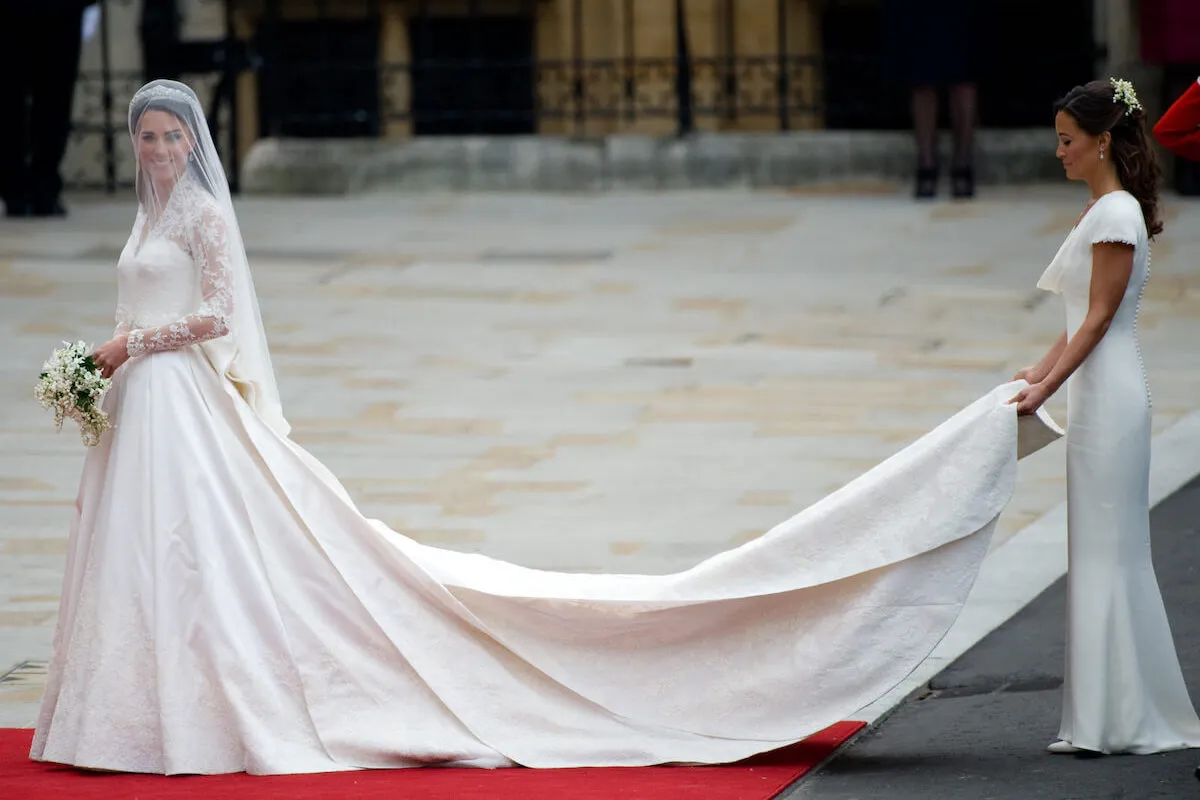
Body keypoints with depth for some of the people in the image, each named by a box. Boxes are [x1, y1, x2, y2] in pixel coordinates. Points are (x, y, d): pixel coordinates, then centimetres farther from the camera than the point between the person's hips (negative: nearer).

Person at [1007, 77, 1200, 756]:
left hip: (1110, 395, -10)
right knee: (1108, 553, 11)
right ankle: (1122, 717, 15)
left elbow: (1099, 319, -18)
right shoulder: (1103, 209, 15)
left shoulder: (1117, 214, -15)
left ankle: (1113, 721, -3)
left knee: (1106, 553, -6)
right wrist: (1038, 372, 14)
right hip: (1100, 394, 10)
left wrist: (1047, 389, -20)